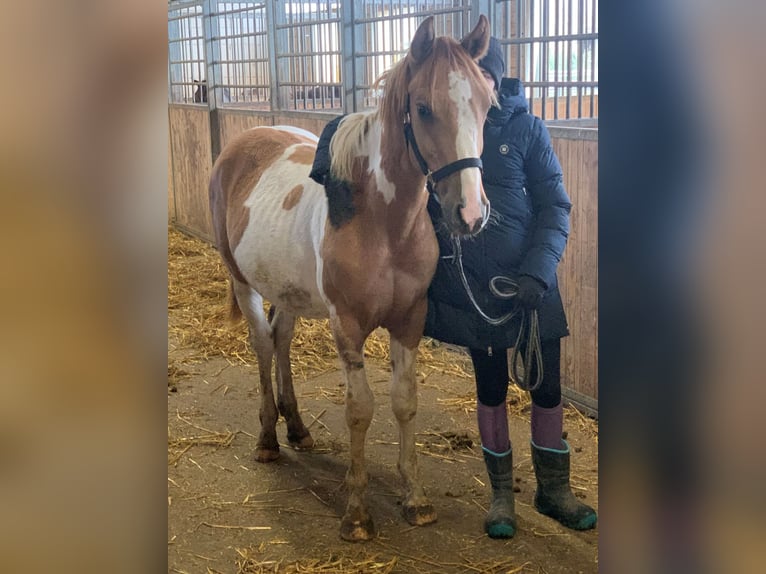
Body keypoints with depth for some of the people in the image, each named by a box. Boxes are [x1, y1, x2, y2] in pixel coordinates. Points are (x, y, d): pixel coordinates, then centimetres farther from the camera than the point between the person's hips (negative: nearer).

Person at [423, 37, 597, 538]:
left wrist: (538, 272, -17)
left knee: (547, 387, 8)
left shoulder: (526, 129, -6)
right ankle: (502, 494, 29)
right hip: (468, 285, 1)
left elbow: (555, 206, -5)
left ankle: (554, 491, 28)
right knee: (491, 388, 13)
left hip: (529, 282, -1)